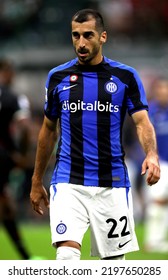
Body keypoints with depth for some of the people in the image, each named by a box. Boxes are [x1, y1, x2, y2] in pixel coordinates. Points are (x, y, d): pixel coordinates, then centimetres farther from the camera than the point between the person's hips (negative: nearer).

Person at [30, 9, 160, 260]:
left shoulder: (125, 76, 1)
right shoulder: (58, 77, 5)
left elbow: (142, 121, -7)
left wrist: (151, 154, -29)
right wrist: (37, 182, 17)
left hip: (112, 183, 0)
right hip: (68, 182, 0)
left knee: (114, 259, 5)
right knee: (67, 255, -18)